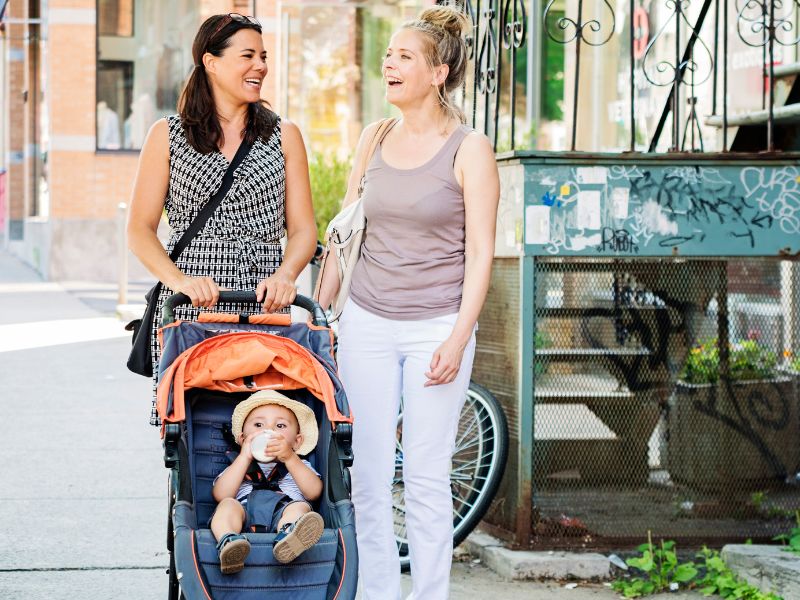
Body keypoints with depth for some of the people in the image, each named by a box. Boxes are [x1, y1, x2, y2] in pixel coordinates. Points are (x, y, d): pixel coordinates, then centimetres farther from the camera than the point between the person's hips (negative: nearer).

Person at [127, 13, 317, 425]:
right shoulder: (168, 136, 10)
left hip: (264, 306, 1)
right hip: (189, 310, -1)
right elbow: (140, 231, 6)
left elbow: (302, 229, 12)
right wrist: (180, 280, -12)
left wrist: (285, 274, -10)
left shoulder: (283, 136, 14)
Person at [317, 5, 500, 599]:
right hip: (367, 323, 4)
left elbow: (480, 252, -7)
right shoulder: (374, 138, 9)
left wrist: (458, 339, -14)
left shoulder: (470, 148, -5)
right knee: (368, 473, 4)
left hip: (436, 326, -4)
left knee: (427, 477, -1)